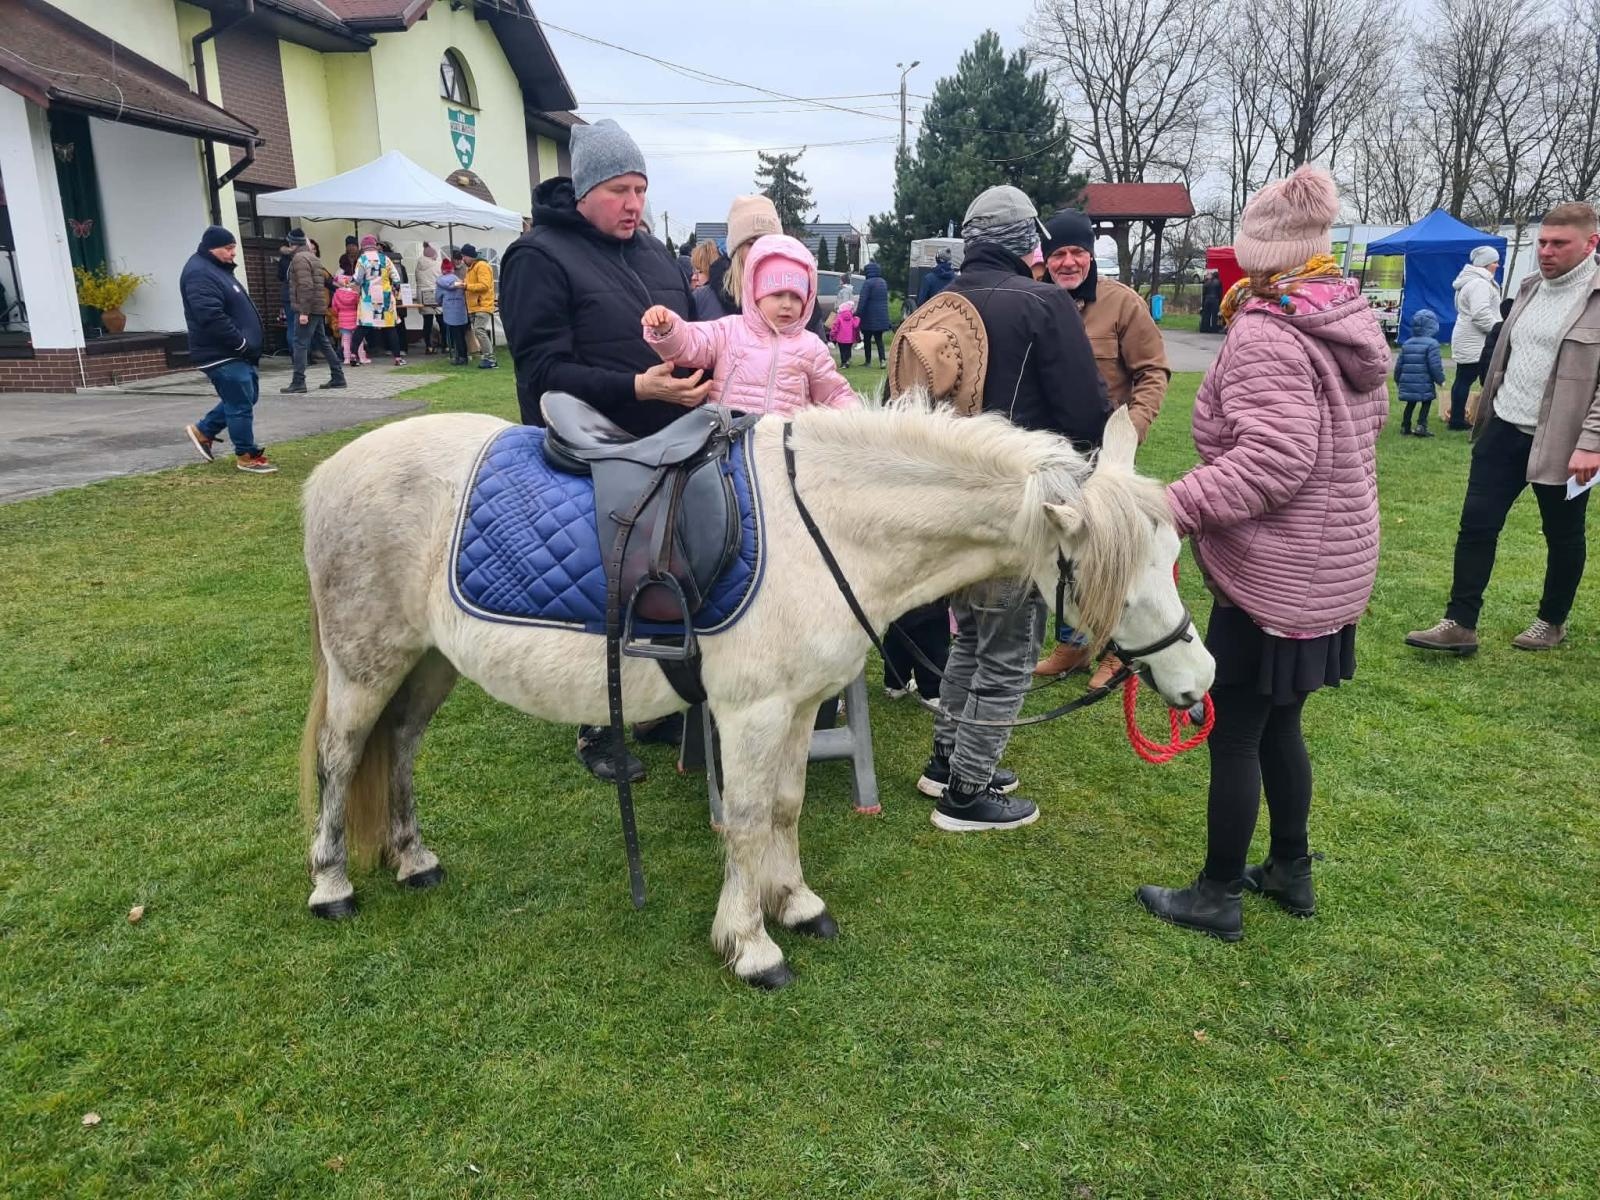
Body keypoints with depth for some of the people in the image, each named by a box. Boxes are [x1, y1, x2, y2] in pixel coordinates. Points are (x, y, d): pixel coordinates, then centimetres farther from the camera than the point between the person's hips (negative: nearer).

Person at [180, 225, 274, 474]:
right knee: (241, 403, -4)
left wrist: (246, 344, 16)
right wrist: (241, 343, -22)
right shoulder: (200, 274, -18)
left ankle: (204, 430, 31)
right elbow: (211, 317, -27)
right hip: (221, 354, -11)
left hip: (234, 352, 11)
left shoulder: (217, 269, 17)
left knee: (246, 397, 18)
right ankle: (247, 455, 6)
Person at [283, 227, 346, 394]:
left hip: (307, 309, -9)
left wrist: (304, 311, -23)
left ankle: (298, 382, -10)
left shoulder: (299, 258, -11)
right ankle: (338, 377, 16)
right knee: (323, 343, 14)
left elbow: (306, 286, -21)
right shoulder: (312, 256, 19)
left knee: (300, 344, -8)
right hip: (318, 309, 9)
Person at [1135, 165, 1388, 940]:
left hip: (1274, 575, -9)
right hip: (1334, 562, 9)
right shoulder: (1353, 322, 9)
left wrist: (1172, 508, -30)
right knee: (1277, 723, 21)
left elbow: (1272, 460, -29)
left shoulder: (1265, 333, -19)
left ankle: (1218, 897, 17)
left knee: (1232, 733, 3)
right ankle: (1292, 871, 35)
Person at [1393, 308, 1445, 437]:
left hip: (1407, 383, 5)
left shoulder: (1407, 344, 9)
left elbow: (1399, 364, 13)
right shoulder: (1431, 343, -9)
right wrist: (1440, 379, -1)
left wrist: (1397, 380, 25)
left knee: (1411, 404, 18)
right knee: (1426, 403, 7)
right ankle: (1421, 426, -5)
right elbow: (1435, 365, -13)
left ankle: (1405, 427, 18)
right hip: (1424, 385, -5)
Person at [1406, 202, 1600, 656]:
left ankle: (1552, 622, 27)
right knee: (1476, 524, 2)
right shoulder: (1530, 288, 9)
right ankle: (1460, 625, 7)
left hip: (1560, 442, -6)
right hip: (1504, 429, 6)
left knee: (1562, 535, 11)